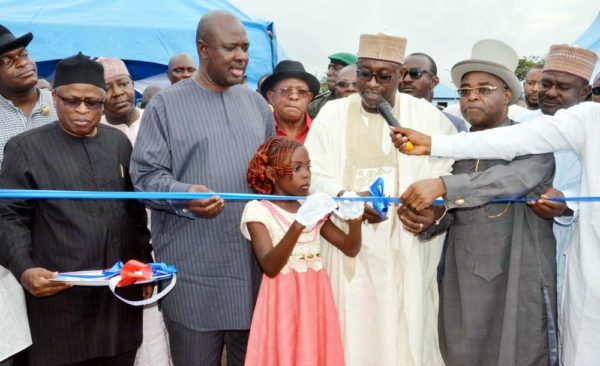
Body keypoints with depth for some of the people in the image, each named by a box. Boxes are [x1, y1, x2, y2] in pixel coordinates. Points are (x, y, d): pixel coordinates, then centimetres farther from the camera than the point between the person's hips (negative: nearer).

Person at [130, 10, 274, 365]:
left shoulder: (256, 103, 14)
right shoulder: (167, 104, -1)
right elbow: (145, 174, -6)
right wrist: (184, 195, -23)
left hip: (254, 260, 4)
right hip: (194, 265, -4)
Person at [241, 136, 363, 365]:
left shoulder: (312, 207, 7)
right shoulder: (258, 210, -8)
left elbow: (350, 249, 6)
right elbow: (270, 267, -20)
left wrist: (355, 219, -13)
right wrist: (298, 225, -31)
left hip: (316, 301, 5)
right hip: (283, 303, -5)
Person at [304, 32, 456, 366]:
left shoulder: (426, 116, 2)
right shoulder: (332, 114, 4)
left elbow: (450, 170, -1)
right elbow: (313, 174, -2)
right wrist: (348, 198, -21)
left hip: (405, 251, 0)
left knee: (404, 333, 5)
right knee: (352, 334, 7)